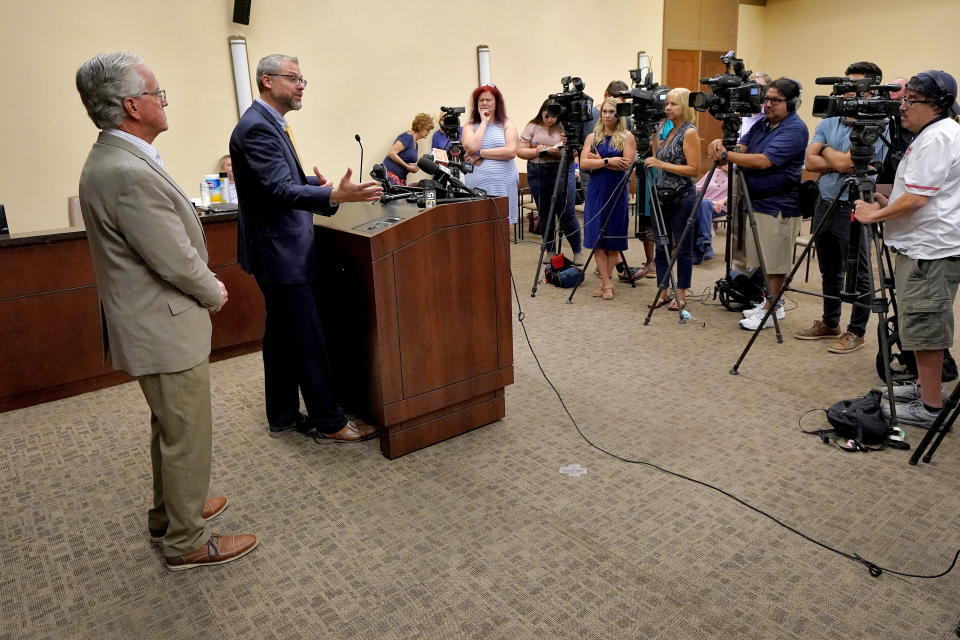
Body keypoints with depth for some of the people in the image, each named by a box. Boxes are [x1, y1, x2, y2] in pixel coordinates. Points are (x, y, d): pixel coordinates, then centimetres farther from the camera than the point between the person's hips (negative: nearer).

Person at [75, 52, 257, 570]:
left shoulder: (110, 160, 7)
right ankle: (186, 541, 24)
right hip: (167, 330, -10)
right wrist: (214, 294, -5)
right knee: (187, 437, 6)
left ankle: (170, 511, 44)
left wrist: (205, 287, 6)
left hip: (154, 321, 10)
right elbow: (178, 261, -24)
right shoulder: (130, 175, -27)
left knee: (170, 427, 25)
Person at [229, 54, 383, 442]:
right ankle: (329, 423, 6)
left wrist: (320, 184, 27)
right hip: (279, 249, -11)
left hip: (279, 247, 11)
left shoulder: (268, 123, 14)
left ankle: (283, 417, 25)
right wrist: (336, 197, -42)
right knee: (308, 339, -4)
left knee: (281, 334, 15)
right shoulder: (257, 127, -18)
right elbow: (279, 189, -30)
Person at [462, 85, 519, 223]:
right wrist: (484, 122, 1)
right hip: (477, 185, 0)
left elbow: (511, 151, -6)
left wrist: (481, 154, -6)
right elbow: (472, 148, -9)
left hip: (504, 184, 0)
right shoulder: (469, 127, 13)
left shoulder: (506, 124, 11)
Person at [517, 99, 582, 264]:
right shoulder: (532, 127, 6)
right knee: (545, 214, 9)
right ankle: (550, 251, 22)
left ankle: (577, 252, 7)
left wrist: (558, 152, -21)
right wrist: (537, 151, -14)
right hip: (537, 173, 2)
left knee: (567, 213, -6)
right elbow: (520, 151, 2)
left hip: (562, 171, -2)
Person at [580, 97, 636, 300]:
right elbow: (584, 163, -4)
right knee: (597, 238, -2)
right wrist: (608, 161, -14)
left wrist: (599, 160, -9)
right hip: (596, 190, 2)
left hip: (617, 191, -2)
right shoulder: (592, 137, 9)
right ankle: (606, 283, 4)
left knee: (614, 238, 2)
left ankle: (606, 280, 15)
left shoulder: (627, 137, 2)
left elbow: (626, 164, -11)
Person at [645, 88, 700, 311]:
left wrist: (663, 165, -18)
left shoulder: (689, 132, -9)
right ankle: (663, 291, 20)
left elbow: (693, 168, -15)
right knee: (661, 246, 10)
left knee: (682, 247, 2)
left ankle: (681, 295, 11)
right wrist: (654, 136, 7)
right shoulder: (667, 130, 14)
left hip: (682, 198, -7)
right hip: (663, 196, 7)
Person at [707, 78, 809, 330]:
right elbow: (741, 148, 5)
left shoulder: (795, 129, -15)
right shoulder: (762, 122, 12)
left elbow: (763, 161, -24)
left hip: (779, 206, -9)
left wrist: (725, 155, -23)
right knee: (764, 261, 17)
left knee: (774, 262, 0)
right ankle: (772, 303, 29)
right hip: (756, 201, 9)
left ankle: (770, 310, 9)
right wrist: (723, 144, -17)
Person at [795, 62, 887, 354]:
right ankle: (829, 323, 30)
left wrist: (826, 151, -3)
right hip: (824, 204, 7)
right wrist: (841, 163, -13)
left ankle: (856, 331, 14)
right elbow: (811, 162, 0)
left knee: (858, 275, 4)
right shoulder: (828, 123, 9)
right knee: (829, 272, 17)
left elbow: (845, 162, -21)